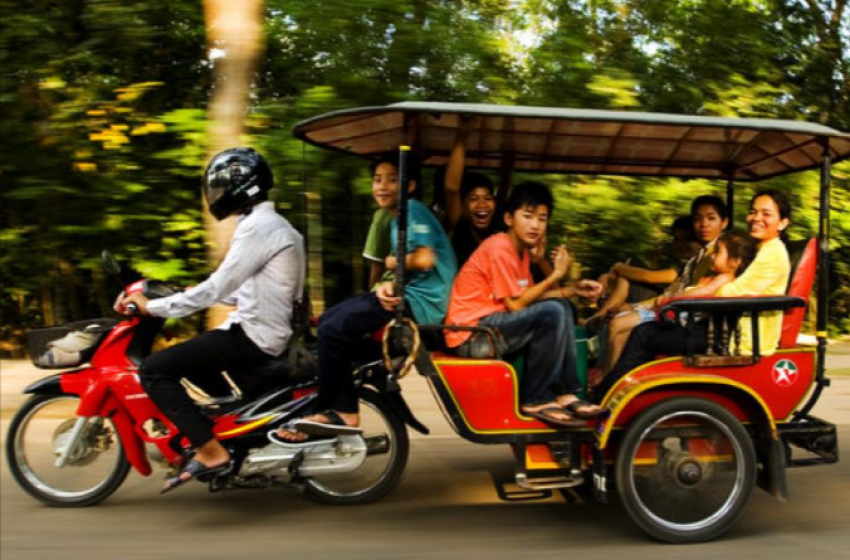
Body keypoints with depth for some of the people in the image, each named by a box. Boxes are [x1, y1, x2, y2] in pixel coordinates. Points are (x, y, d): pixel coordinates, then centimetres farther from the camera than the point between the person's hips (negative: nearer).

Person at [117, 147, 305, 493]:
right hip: (266, 329, 11)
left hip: (255, 335, -11)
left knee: (154, 370, -11)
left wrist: (152, 307, -13)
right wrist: (195, 293, 22)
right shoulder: (271, 224, 16)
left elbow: (217, 289, -21)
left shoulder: (258, 228, -17)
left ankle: (210, 451, -13)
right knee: (188, 354, 30)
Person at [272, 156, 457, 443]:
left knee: (333, 329, -15)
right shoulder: (398, 219, 21)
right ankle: (344, 411, 3)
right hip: (409, 293, 10)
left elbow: (425, 259, -22)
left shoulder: (414, 209, -8)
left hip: (424, 299, -10)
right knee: (329, 320, 7)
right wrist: (387, 286, -8)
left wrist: (393, 263, -3)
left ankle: (326, 411, 2)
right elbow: (406, 272, 14)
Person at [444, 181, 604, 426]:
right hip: (471, 334, -10)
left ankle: (565, 393, 1)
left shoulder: (521, 251, 14)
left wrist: (572, 289, 1)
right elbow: (515, 304, -17)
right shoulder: (499, 247, -15)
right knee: (552, 312, -24)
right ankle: (535, 401, -13)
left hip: (492, 325, 10)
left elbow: (529, 296, 9)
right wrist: (555, 275, -13)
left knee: (560, 305, 8)